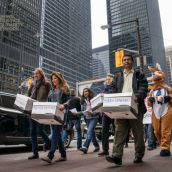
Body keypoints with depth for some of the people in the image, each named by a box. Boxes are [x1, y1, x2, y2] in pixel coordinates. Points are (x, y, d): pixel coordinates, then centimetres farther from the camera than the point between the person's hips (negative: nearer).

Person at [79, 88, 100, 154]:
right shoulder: (83, 101, 11)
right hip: (87, 118, 5)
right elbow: (82, 110, 12)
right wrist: (84, 112, -10)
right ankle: (97, 146, 25)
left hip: (94, 117, -5)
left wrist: (92, 113, -20)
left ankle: (85, 147, -21)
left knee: (89, 132, -17)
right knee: (92, 133, 11)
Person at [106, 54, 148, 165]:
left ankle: (139, 155, 19)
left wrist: (137, 97, -22)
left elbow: (143, 88, -2)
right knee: (119, 132, -7)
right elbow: (115, 91, 16)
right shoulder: (118, 76, 22)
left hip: (135, 107, -2)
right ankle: (117, 156, -10)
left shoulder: (139, 74, 12)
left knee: (138, 133, 6)